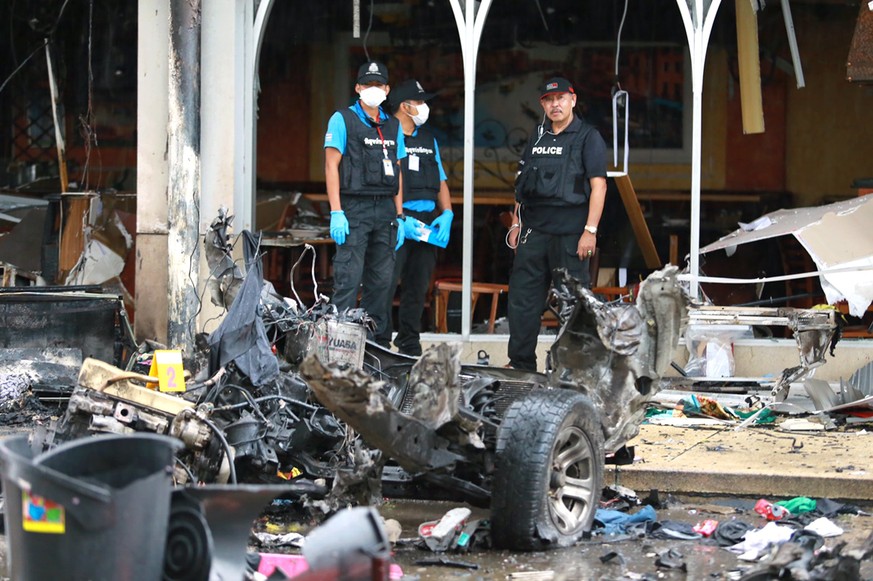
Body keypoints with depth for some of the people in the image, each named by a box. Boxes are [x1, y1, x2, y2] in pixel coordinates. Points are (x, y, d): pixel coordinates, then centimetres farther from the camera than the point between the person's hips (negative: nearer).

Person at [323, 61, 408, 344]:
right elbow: (331, 165, -5)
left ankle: (373, 339, 12)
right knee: (349, 277, -11)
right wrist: (336, 212, -14)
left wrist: (399, 217, 13)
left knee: (382, 280, 6)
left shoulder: (393, 126, 18)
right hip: (354, 207, -6)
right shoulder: (343, 119, 1)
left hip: (385, 210, 6)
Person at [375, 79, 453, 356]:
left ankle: (410, 347, 16)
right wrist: (398, 219, -19)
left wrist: (447, 213, 4)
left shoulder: (428, 139, 20)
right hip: (397, 219, -7)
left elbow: (440, 180, 21)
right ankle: (380, 343, -10)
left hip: (427, 220, 7)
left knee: (418, 286, 9)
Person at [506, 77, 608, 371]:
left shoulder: (588, 137, -2)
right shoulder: (537, 138, 17)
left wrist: (590, 230, -15)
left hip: (570, 232, -6)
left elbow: (598, 185, -8)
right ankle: (520, 363, 13)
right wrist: (516, 222, 15)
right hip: (534, 229, 6)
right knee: (522, 295, 5)